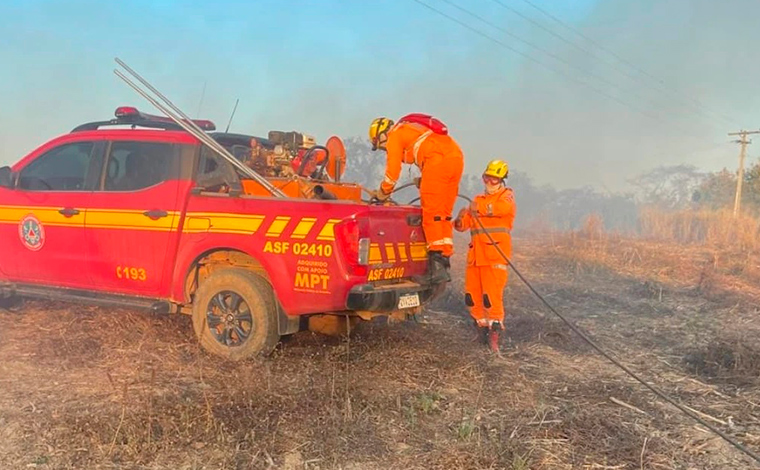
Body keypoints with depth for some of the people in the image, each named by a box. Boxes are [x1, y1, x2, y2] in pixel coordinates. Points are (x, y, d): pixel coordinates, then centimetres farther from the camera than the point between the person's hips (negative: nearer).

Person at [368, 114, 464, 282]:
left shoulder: (395, 135, 9)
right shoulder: (410, 129, 34)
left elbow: (393, 170, 6)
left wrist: (382, 193, 19)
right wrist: (424, 180, 34)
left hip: (438, 159, -8)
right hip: (457, 156, 8)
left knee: (431, 211, -9)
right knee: (443, 213, 9)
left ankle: (437, 261, -17)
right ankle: (444, 259, 7)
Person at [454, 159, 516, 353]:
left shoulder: (506, 195, 6)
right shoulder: (478, 199, 24)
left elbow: (504, 208, -21)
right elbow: (463, 225, 16)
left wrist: (479, 208, -33)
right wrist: (460, 219, -7)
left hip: (496, 254, -6)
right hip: (475, 254, 6)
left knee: (492, 294, -13)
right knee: (472, 295, 6)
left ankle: (494, 333, -6)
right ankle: (482, 326, 23)